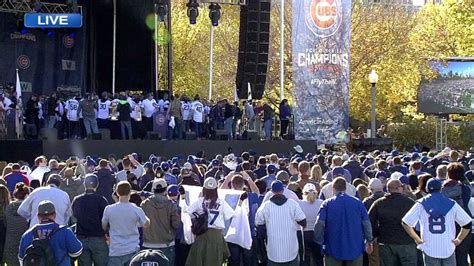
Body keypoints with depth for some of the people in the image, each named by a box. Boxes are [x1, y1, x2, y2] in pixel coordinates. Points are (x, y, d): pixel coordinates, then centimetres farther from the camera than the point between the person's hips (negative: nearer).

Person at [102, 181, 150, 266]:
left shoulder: (108, 209, -8)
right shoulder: (137, 210, -10)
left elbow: (104, 227, 7)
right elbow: (146, 224, 8)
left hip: (115, 251, 0)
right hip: (133, 251, 0)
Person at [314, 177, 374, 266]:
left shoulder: (327, 204, -5)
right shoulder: (358, 203, 0)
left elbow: (319, 224, -13)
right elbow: (366, 223, -1)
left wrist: (319, 241, 1)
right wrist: (369, 241, 11)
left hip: (333, 249, -1)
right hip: (355, 249, 1)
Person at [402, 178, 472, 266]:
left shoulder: (421, 204, 0)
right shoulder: (451, 204, 0)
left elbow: (406, 223, -3)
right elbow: (467, 224, 0)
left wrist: (417, 239, 6)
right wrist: (459, 239, 10)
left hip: (429, 250, 0)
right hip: (448, 250, 0)